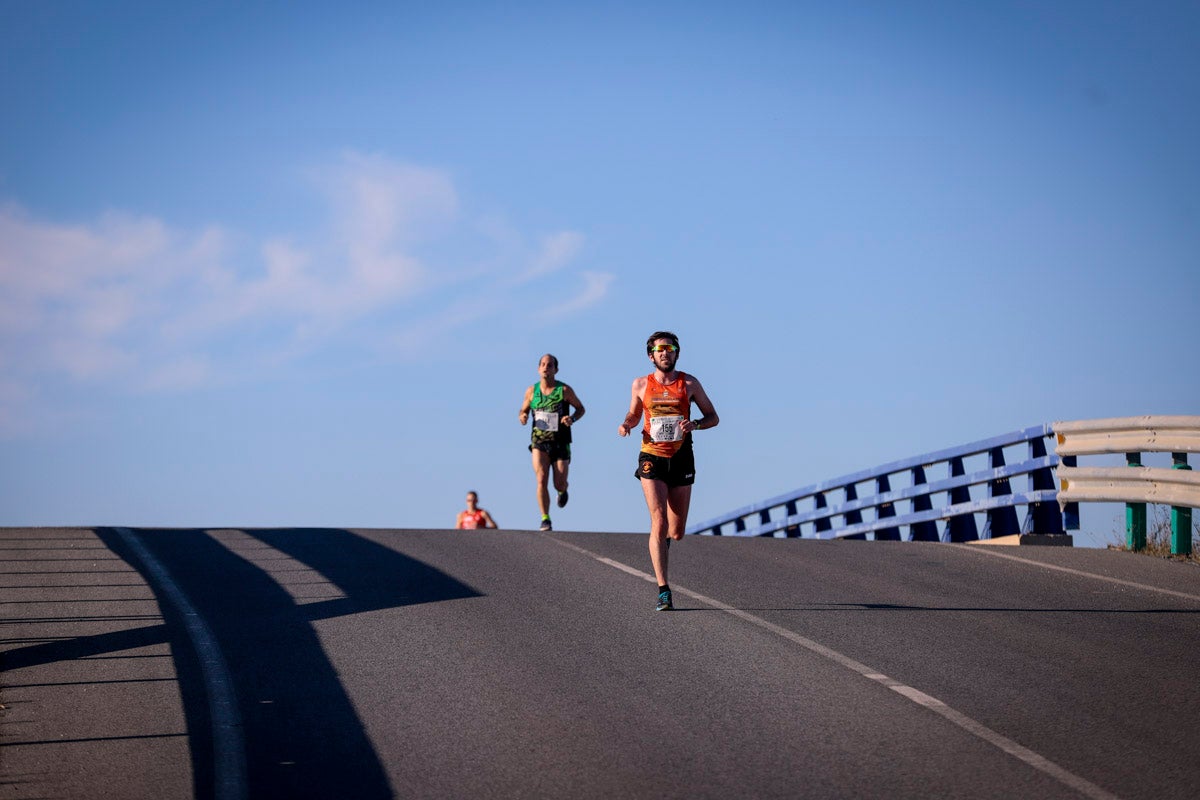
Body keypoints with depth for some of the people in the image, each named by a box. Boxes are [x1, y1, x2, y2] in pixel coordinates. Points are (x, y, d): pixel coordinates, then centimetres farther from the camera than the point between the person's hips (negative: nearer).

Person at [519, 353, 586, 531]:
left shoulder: (564, 390, -6)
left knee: (559, 485, 1)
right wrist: (523, 418, -10)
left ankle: (563, 491, 41)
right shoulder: (531, 391, 2)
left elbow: (580, 408, 5)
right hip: (539, 442, 1)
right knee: (541, 480, -18)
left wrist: (572, 419, -17)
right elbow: (523, 411, 14)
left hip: (560, 443, -1)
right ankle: (545, 520, -14)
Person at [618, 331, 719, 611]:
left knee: (676, 532, 7)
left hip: (681, 460, 1)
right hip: (652, 460, -1)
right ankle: (663, 591, -16)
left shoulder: (689, 383, 1)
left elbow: (713, 417, 7)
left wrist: (694, 424, -14)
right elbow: (633, 414, 19)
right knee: (659, 524, -16)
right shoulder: (641, 385, 3)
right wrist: (625, 425, -4)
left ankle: (661, 545, 47)